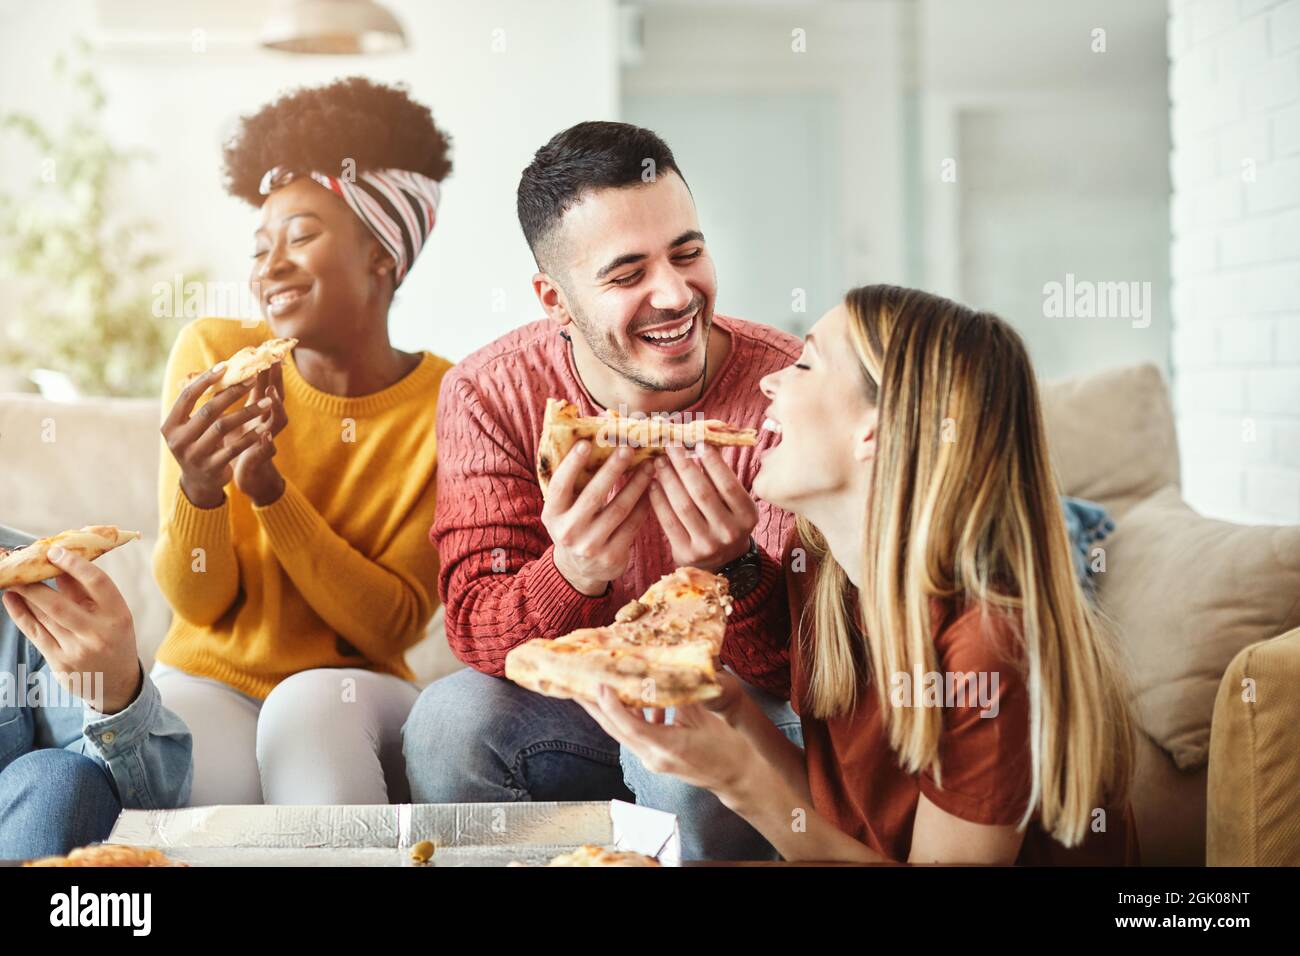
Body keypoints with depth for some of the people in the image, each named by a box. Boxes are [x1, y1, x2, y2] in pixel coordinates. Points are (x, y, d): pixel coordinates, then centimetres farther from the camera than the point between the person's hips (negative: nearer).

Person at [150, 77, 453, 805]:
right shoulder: (213, 356, -8)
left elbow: (394, 628, -11)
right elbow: (202, 604, -6)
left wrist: (271, 492, -24)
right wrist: (198, 487, -28)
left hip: (354, 695, 1)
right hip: (209, 678, -1)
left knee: (311, 709, -34)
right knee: (216, 786, -35)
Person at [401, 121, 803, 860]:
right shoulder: (488, 395, -11)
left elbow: (806, 666, -20)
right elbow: (476, 633, -16)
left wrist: (731, 573, -41)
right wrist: (573, 576, -38)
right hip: (572, 706, 2)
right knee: (453, 715, -27)